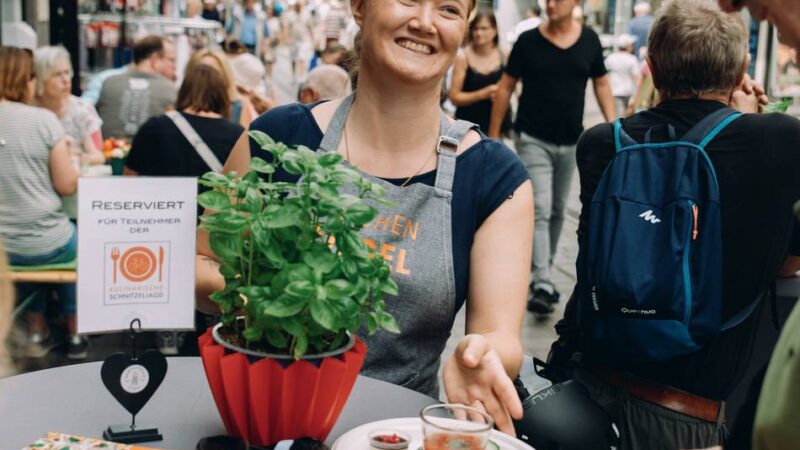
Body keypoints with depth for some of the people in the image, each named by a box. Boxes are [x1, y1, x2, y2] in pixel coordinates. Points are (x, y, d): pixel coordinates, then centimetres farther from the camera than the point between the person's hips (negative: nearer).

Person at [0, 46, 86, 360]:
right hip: (46, 244, -3)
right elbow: (67, 186, -11)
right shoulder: (43, 120, -14)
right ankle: (74, 335, 39)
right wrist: (63, 154, 7)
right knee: (74, 246, 31)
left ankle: (37, 333, 41)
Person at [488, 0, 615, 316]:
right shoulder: (528, 41, -5)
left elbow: (601, 84, 10)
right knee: (540, 209, -14)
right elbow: (506, 87, 1)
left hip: (570, 141, 4)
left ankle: (541, 273, 31)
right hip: (533, 140, -4)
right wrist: (494, 135, 0)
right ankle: (543, 286, -17)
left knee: (557, 211, 14)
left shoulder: (589, 40, 2)